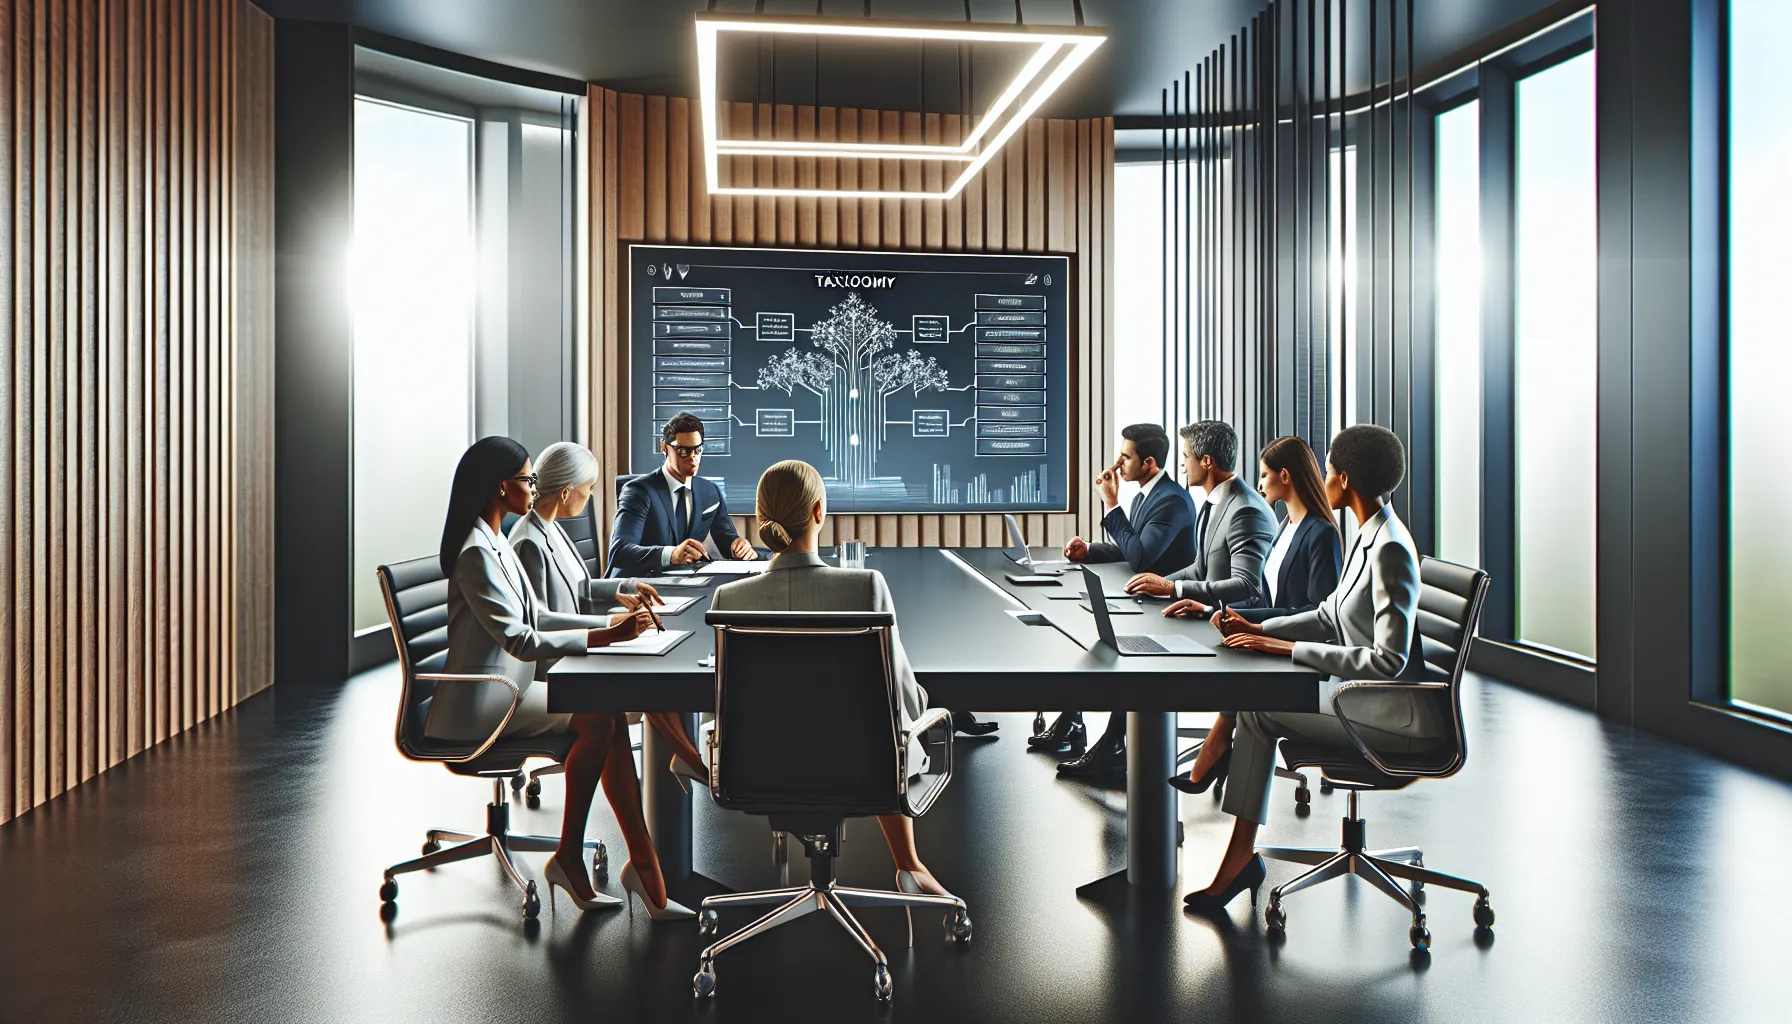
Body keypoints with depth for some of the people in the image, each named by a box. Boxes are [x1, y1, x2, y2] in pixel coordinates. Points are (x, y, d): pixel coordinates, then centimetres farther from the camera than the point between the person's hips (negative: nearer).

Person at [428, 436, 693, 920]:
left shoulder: (494, 544, 14)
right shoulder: (477, 553, -18)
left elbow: (536, 617, 17)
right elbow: (521, 640, -24)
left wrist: (611, 623, 7)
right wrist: (605, 637, -22)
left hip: (503, 690, 9)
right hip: (478, 704, -9)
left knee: (610, 715, -8)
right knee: (599, 720, -16)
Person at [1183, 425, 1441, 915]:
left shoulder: (1390, 549, -22)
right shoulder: (1370, 535, 9)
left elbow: (1389, 660, -27)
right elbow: (1329, 616, 16)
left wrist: (1287, 647, -24)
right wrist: (1259, 629, 3)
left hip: (1403, 718, -9)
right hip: (1369, 698, 9)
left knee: (1257, 709, -13)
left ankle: (1240, 857, 0)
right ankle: (1239, 857, 0)